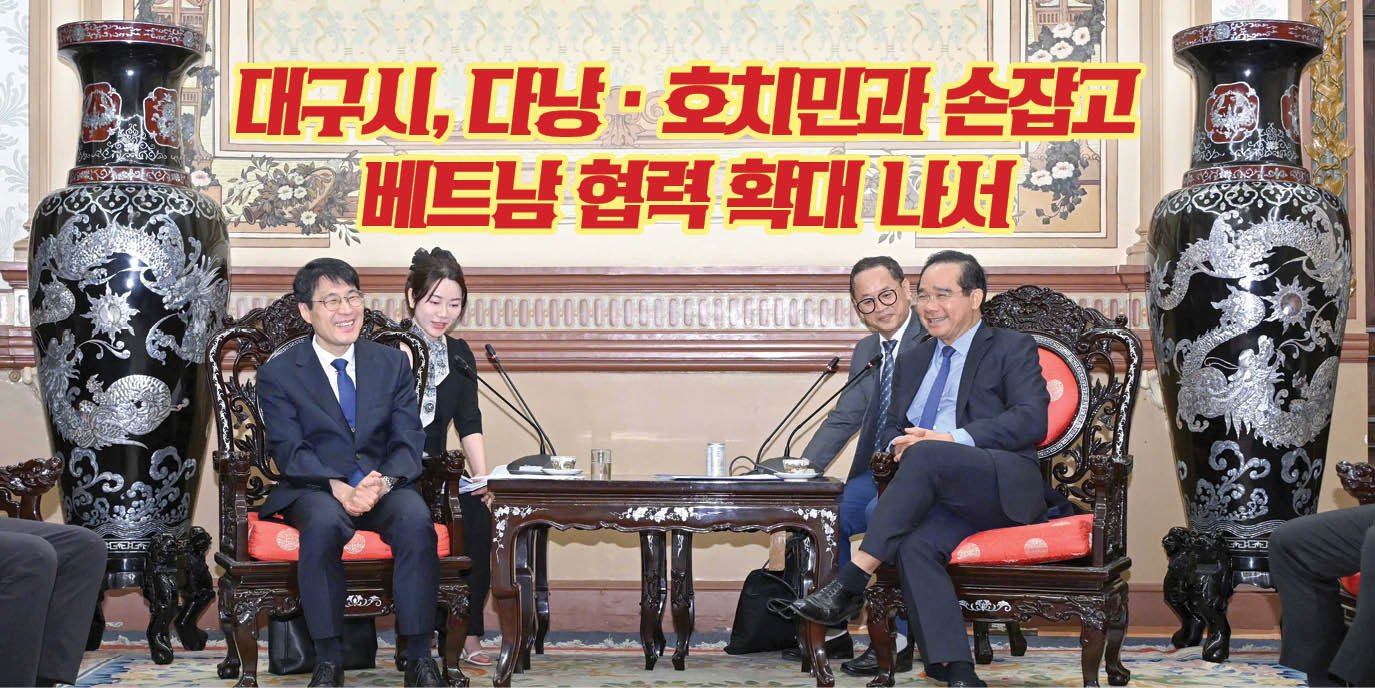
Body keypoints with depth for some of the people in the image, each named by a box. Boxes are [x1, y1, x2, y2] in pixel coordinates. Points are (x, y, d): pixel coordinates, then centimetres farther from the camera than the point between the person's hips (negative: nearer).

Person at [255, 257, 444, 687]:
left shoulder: (393, 364, 11)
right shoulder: (277, 375, 4)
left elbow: (407, 441, 3)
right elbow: (290, 452, -6)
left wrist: (384, 482, -20)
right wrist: (340, 489, -24)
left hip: (384, 486, 2)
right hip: (315, 491, -2)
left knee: (416, 519, -32)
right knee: (324, 523, -37)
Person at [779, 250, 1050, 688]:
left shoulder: (1012, 349, 10)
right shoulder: (912, 361, 29)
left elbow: (1032, 420, -6)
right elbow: (891, 429, 26)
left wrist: (952, 440, -18)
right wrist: (897, 446, -1)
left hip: (1007, 487, -4)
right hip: (943, 496, 5)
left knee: (926, 455, -34)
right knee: (914, 544, -31)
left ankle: (851, 583, -34)